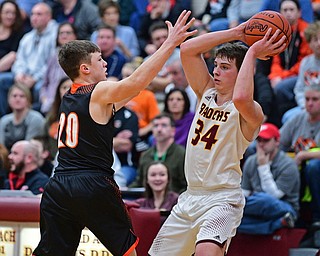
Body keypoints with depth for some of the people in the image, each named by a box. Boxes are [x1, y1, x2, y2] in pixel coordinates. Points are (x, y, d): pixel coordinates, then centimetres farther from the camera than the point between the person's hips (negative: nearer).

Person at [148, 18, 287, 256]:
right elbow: (187, 50, -2)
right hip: (190, 197, 8)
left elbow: (240, 98, -38)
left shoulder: (251, 112, -12)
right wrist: (236, 33, -6)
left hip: (222, 200, -8)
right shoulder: (207, 93, 7)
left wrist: (251, 53, -26)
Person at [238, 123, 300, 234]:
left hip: (284, 208, -7)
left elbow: (274, 195, -17)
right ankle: (279, 223, -27)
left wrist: (263, 167, -17)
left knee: (265, 201, -44)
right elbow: (244, 192, 12)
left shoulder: (288, 165, -9)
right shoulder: (251, 162, 10)